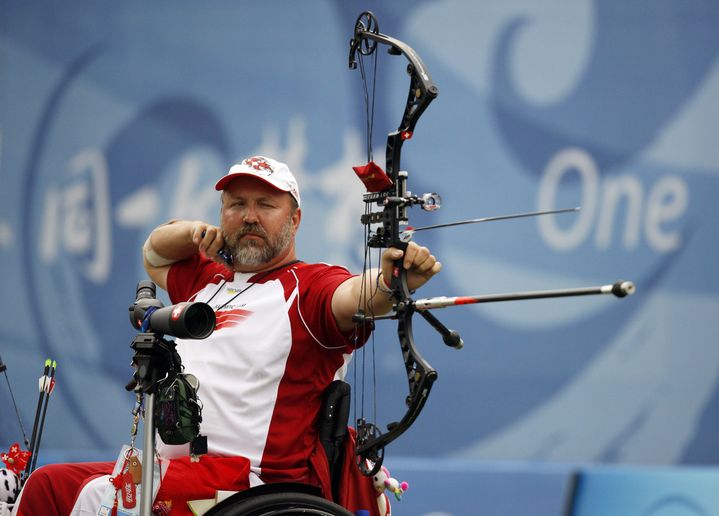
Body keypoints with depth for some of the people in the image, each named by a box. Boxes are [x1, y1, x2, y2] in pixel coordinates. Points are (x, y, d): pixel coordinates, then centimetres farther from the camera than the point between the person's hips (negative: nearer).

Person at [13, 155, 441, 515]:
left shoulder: (309, 286, -3)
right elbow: (154, 252, 40)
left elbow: (355, 297, -25)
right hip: (167, 466, 8)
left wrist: (389, 283, -49)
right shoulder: (205, 279, 21)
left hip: (251, 478, -8)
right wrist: (195, 232, 16)